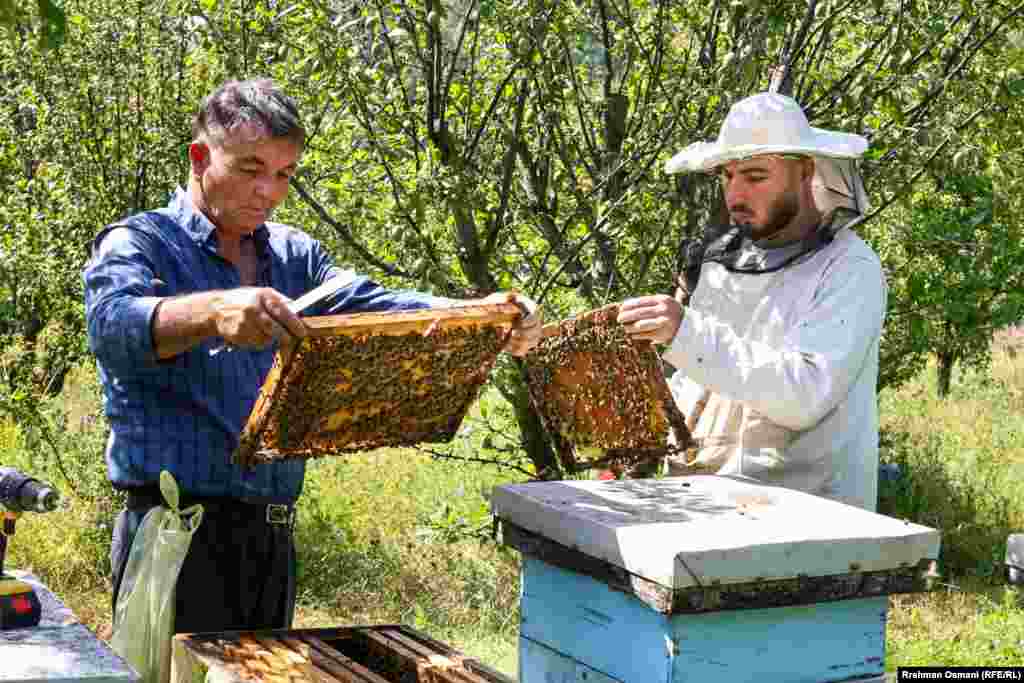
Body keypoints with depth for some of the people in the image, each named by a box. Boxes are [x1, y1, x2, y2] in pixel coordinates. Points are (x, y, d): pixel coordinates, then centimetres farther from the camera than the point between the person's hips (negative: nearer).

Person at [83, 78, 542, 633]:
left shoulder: (292, 256, 14)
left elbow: (377, 307, 1)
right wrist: (211, 311, -47)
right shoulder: (138, 244, -5)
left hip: (272, 535, 6)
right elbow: (113, 323, -26)